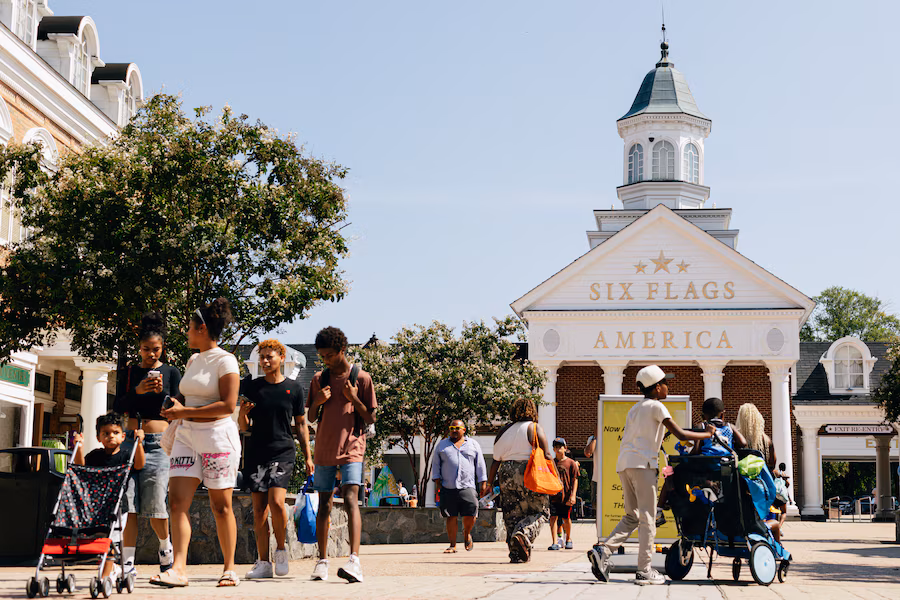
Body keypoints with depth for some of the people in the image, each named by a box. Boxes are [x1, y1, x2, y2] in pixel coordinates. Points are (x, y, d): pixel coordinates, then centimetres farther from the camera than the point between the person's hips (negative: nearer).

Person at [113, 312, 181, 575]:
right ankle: (128, 562, -3)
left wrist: (162, 392, -13)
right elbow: (118, 407, 3)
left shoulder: (171, 373, 9)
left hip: (159, 444, -2)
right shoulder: (128, 373, 12)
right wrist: (137, 391, -13)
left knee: (155, 506, -6)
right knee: (128, 505, -6)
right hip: (131, 440, 2)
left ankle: (165, 545, 22)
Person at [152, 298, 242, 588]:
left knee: (221, 505, 0)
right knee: (178, 500, -7)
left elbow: (228, 405, -16)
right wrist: (176, 405, 8)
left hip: (217, 436, -7)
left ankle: (229, 569, 12)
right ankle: (179, 569, -11)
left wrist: (185, 412, -16)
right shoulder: (193, 360, 15)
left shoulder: (225, 361, -8)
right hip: (186, 435, 7)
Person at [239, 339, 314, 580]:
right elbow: (243, 427, 11)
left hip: (283, 452, -2)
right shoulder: (252, 387, 9)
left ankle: (281, 549, 4)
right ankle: (263, 562, 7)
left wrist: (308, 456, 6)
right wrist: (242, 414, -11)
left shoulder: (294, 388, 7)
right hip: (256, 452, 2)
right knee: (259, 508, 1)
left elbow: (301, 425, 12)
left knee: (276, 501, -19)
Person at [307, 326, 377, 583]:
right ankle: (322, 561, 15)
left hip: (351, 448, -4)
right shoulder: (319, 379, 10)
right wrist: (317, 401, -6)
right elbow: (311, 417, 15)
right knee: (324, 503, 7)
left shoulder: (362, 378, 0)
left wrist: (354, 399, -14)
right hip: (324, 449, 4)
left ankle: (354, 561, -29)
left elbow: (370, 418, 2)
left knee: (351, 499, -19)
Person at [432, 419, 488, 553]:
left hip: (467, 487, -1)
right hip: (448, 488, 1)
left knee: (470, 516, -8)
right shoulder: (442, 445, 14)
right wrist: (437, 482, 5)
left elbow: (480, 465, 13)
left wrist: (483, 484, 7)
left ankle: (467, 533, 22)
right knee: (451, 517, -3)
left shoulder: (473, 445, 13)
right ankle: (452, 545, 5)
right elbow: (436, 464, 14)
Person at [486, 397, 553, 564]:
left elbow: (496, 460, 9)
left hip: (506, 475, 4)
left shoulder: (504, 430, 12)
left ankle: (516, 554, 6)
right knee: (539, 511, 7)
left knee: (512, 515, 9)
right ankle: (523, 534, -20)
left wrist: (490, 483, 13)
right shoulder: (535, 428, 0)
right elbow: (547, 455, -7)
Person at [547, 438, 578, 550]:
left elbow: (575, 480, -2)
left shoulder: (571, 463, 1)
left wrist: (573, 495, -11)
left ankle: (568, 539, 28)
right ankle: (555, 542, -9)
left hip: (566, 496, -2)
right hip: (553, 495, 2)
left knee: (566, 518, 7)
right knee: (553, 518, -8)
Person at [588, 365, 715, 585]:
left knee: (632, 517, 13)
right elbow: (680, 434, -6)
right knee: (647, 518, -3)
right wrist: (706, 435, 5)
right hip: (642, 464, -8)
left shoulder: (635, 408, 23)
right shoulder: (656, 406, -1)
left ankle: (603, 550, -5)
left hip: (624, 464, 8)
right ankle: (644, 571, -3)